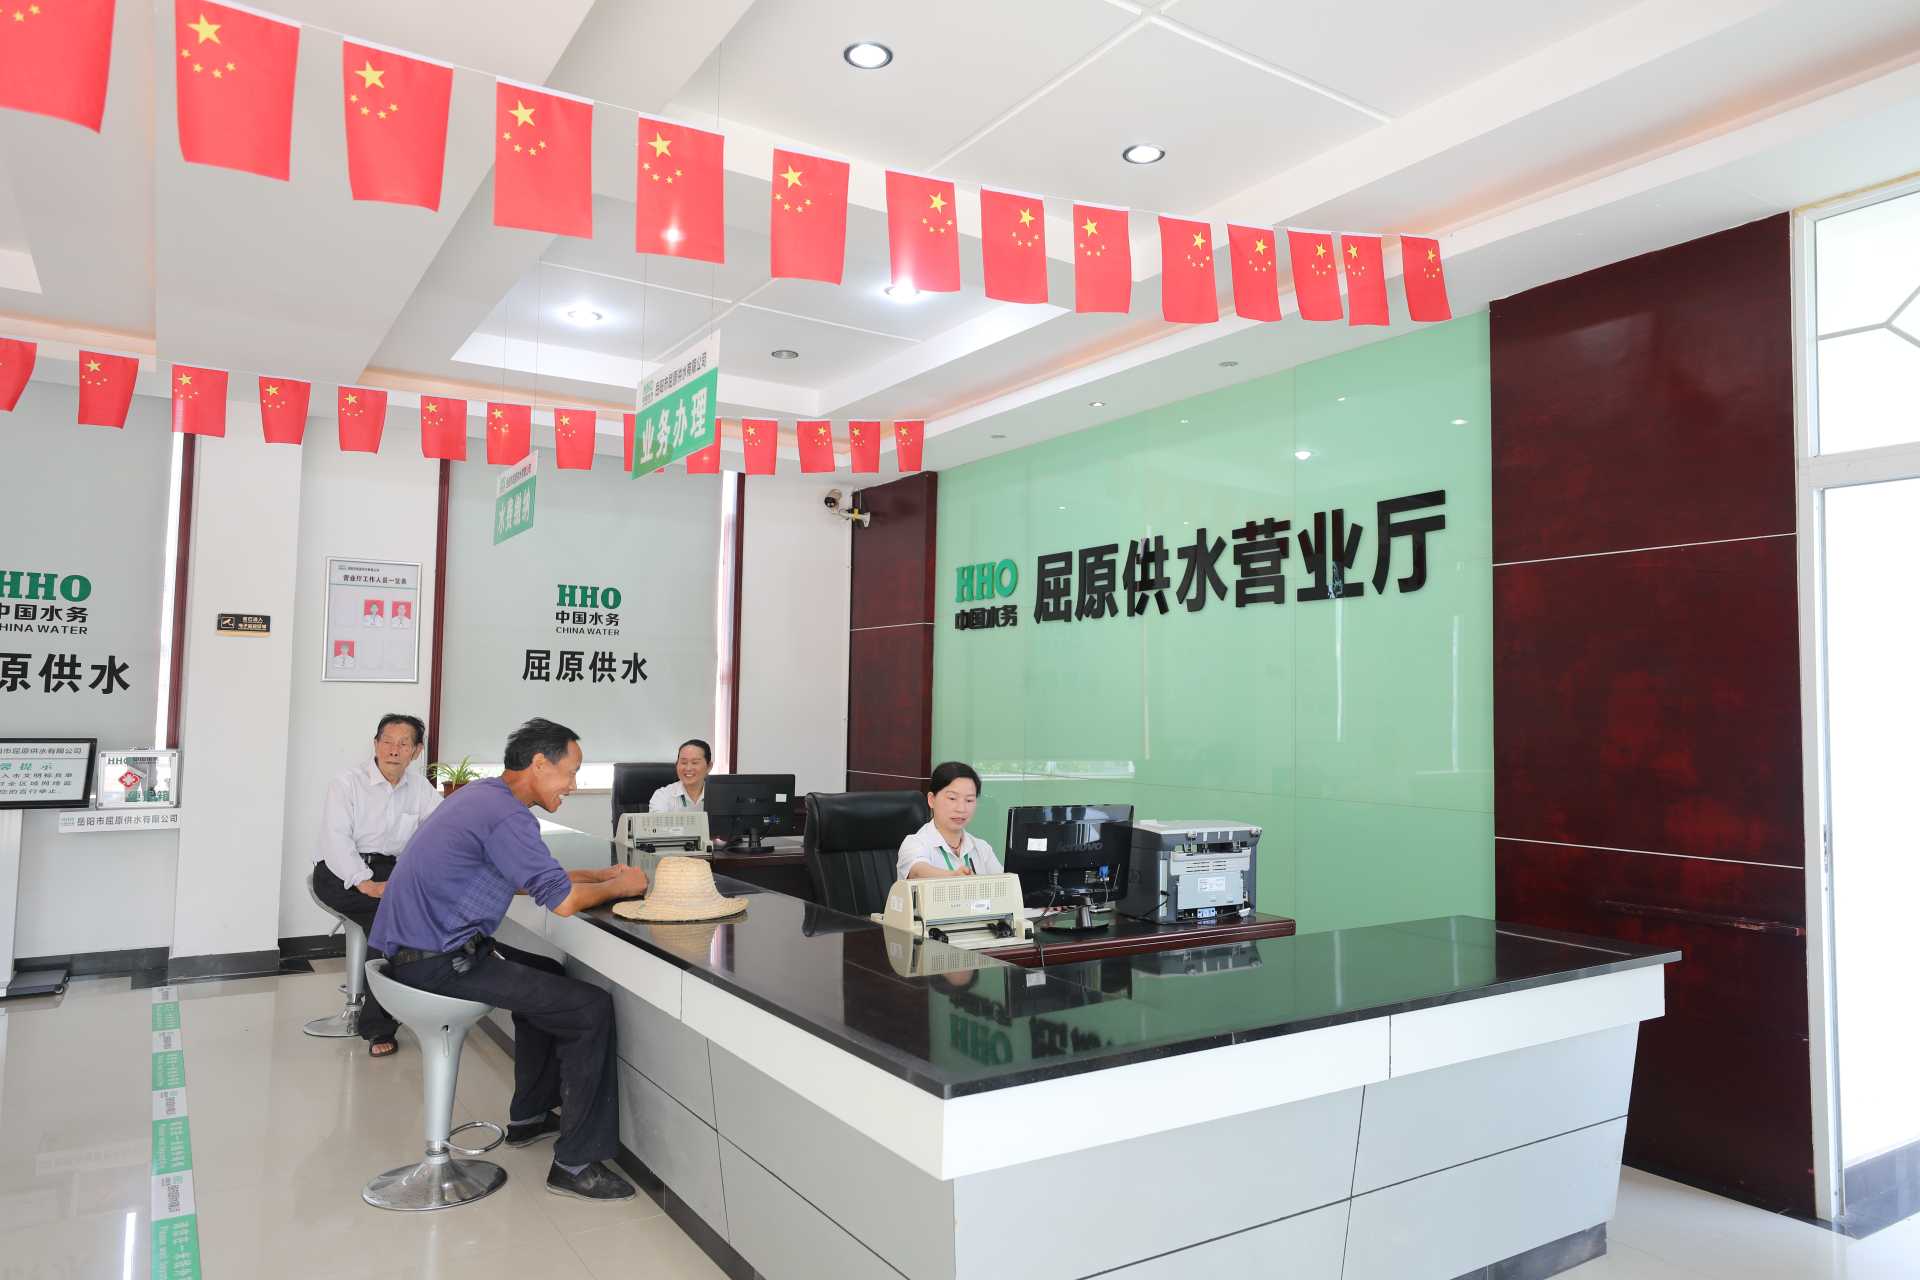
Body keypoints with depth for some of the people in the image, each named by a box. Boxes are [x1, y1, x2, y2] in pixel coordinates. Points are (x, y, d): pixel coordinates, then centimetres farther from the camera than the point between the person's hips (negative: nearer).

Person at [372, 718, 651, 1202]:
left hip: (416, 949, 11)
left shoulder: (483, 794, 12)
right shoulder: (507, 815, -20)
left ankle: (529, 1116, 35)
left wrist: (603, 874, 15)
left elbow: (532, 879, 21)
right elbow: (562, 900, -21)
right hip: (438, 963, -11)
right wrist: (619, 886, -3)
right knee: (590, 1008, -10)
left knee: (550, 982, 27)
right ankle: (576, 1164, -5)